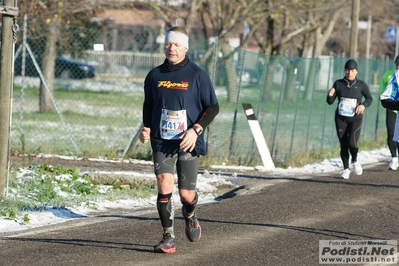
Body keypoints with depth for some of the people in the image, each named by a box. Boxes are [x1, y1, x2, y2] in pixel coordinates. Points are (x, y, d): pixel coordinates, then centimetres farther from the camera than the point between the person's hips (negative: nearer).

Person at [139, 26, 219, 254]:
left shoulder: (198, 75, -4)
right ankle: (169, 238, -10)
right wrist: (147, 128, 2)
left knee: (186, 194, 3)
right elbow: (148, 105, 19)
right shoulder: (154, 76, 5)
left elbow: (213, 107, -1)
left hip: (188, 143, -1)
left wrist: (196, 130, -15)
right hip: (162, 142, 1)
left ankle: (190, 215, 40)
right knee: (165, 186, -18)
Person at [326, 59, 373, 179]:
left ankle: (355, 161, 14)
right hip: (341, 119, 2)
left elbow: (370, 98, 8)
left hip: (355, 119, -2)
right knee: (343, 145, 2)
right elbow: (330, 102, 3)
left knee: (352, 143, -17)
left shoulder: (361, 84, -2)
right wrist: (330, 95, -20)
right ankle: (346, 169, 18)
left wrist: (364, 105, -13)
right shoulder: (338, 83, 1)